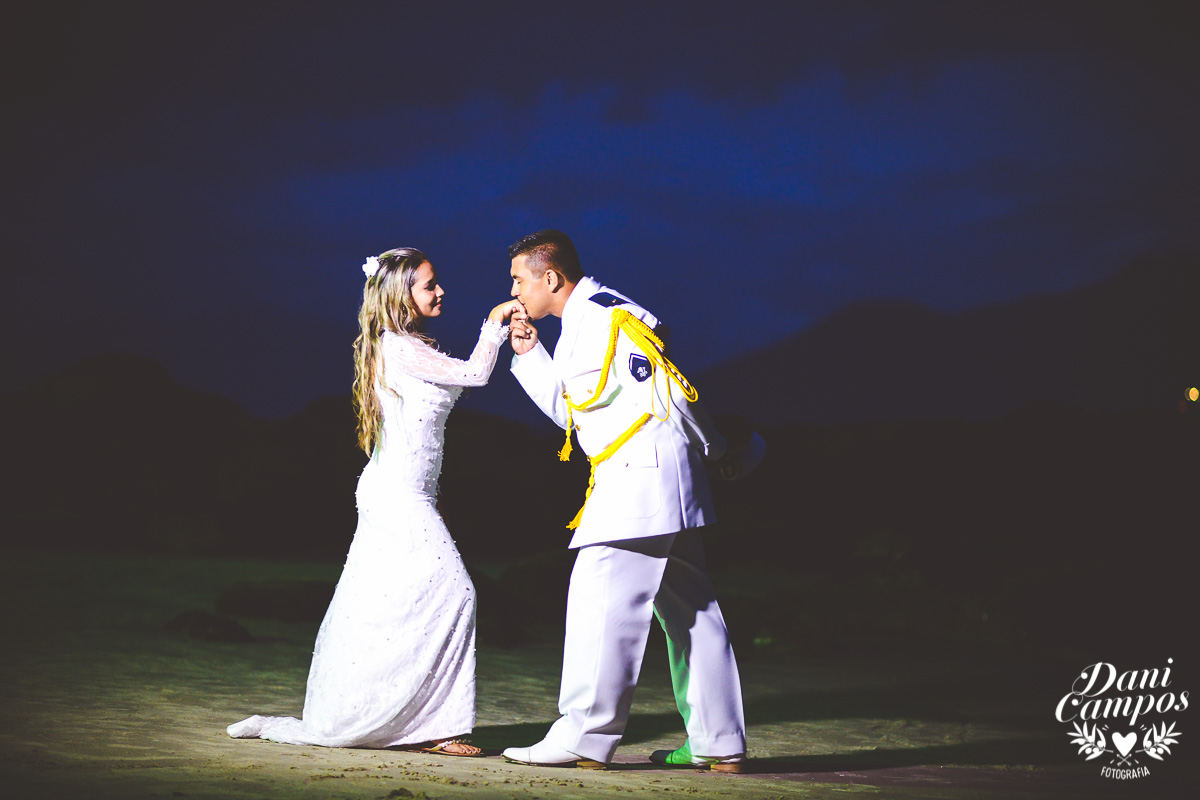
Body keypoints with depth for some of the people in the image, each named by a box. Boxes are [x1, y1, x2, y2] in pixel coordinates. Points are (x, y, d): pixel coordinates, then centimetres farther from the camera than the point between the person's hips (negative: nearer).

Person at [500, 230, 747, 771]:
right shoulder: (582, 322, 22)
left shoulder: (597, 315, -9)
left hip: (641, 470, -11)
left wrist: (712, 448, -5)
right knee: (687, 607, 10)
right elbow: (569, 408, 28)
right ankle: (718, 743, 13)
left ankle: (583, 739, -9)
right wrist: (529, 355, 19)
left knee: (600, 594, -10)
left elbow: (653, 382, -12)